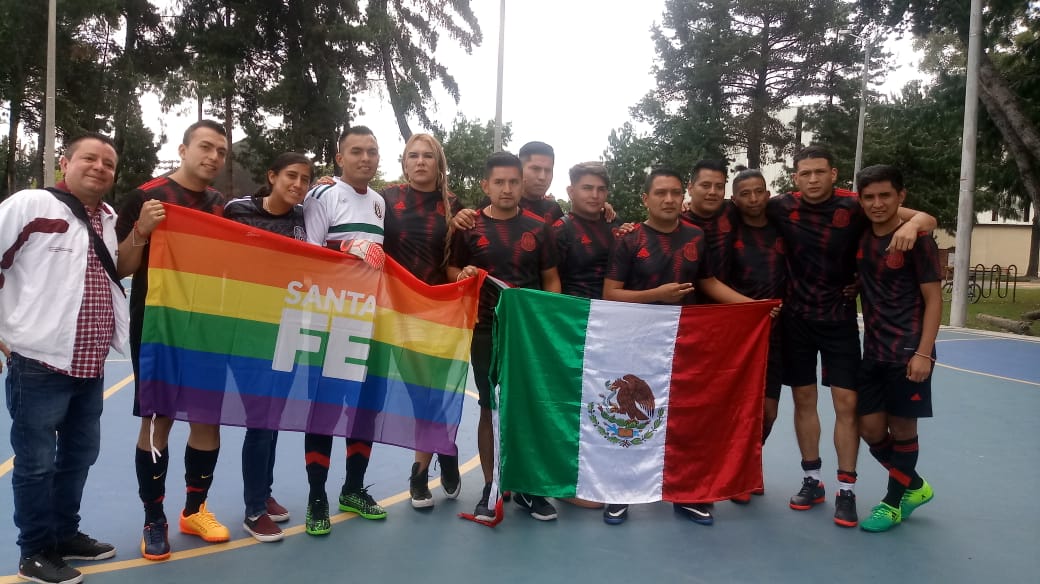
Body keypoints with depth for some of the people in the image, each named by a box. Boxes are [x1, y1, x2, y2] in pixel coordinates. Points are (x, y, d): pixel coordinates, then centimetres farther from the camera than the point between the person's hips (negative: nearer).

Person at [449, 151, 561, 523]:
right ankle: (490, 487, 18)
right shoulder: (469, 227, 2)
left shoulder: (538, 228, 4)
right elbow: (452, 272, 8)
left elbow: (552, 279, 9)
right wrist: (464, 275, -14)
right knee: (490, 409, 6)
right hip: (486, 331, -1)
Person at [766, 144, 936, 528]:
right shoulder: (782, 208, -6)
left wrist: (911, 224, -31)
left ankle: (846, 490, 11)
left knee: (847, 403, -1)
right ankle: (812, 480, 23)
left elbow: (927, 219, -8)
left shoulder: (855, 208, -11)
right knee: (803, 399, 9)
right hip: (796, 319, 2)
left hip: (839, 319, -1)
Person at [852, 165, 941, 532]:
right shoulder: (860, 237, 4)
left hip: (908, 352, -5)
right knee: (870, 427, 6)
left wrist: (923, 353, -17)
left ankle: (893, 503, 23)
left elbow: (933, 299, -10)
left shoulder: (917, 240, -10)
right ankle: (914, 487, 30)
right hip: (873, 351, 5)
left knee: (902, 427, 5)